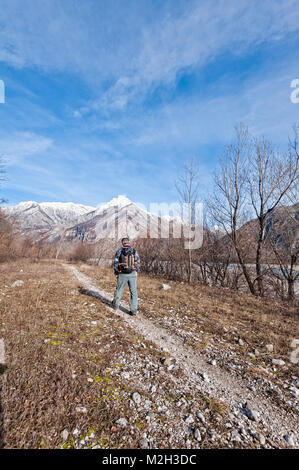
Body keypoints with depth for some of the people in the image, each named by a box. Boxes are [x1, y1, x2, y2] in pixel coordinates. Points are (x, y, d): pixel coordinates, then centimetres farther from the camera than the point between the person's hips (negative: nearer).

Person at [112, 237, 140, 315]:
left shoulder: (119, 251, -4)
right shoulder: (134, 251, -1)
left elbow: (115, 263, -5)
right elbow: (138, 261, 11)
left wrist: (116, 272, 9)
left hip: (122, 274, 0)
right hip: (132, 274, 0)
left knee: (119, 290, 19)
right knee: (133, 292, 5)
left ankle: (115, 305, 38)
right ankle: (133, 310, 4)